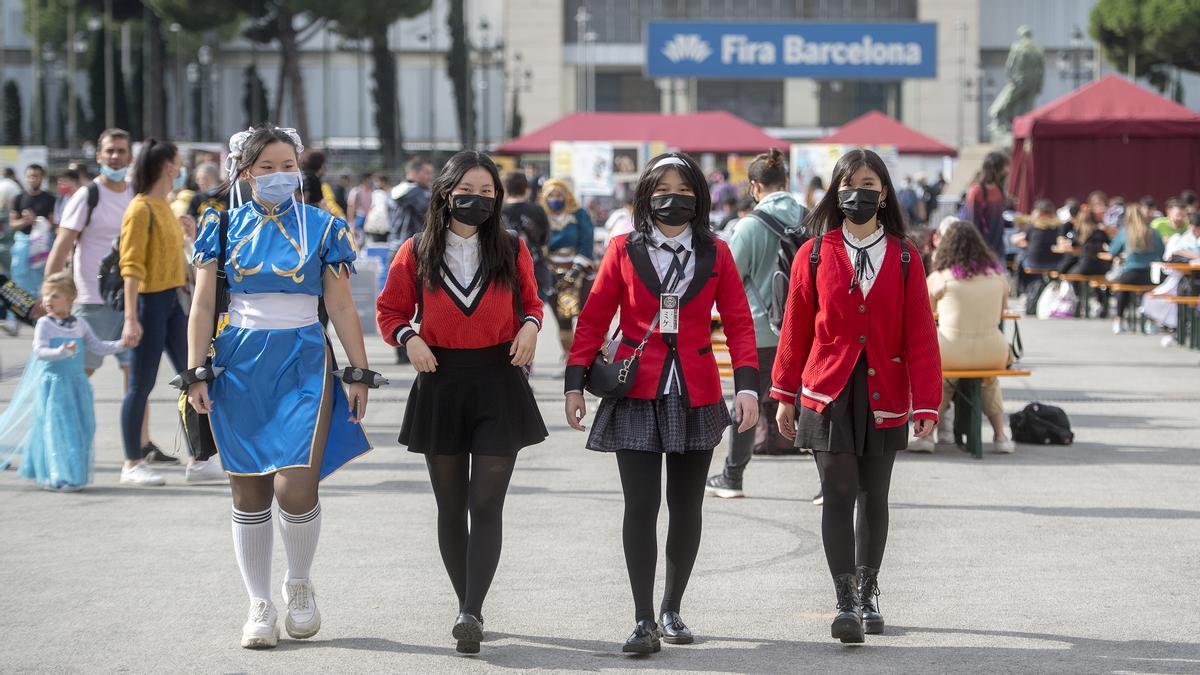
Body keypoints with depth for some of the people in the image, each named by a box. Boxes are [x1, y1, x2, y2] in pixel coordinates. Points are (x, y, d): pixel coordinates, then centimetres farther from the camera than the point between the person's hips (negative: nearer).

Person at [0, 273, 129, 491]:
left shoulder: (80, 325, 10)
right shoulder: (45, 324, -4)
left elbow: (98, 346, 14)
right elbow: (40, 350, -16)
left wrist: (121, 345, 1)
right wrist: (62, 351, -31)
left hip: (76, 383, 5)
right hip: (53, 383, -5)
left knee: (80, 429, 5)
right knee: (58, 428, -7)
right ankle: (60, 477, -4)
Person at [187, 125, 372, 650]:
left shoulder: (322, 228, 5)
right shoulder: (224, 227, 6)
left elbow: (342, 308, 5)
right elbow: (203, 305, 5)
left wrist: (361, 373, 2)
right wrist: (196, 373, -3)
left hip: (303, 364, -1)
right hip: (240, 365, 1)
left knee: (295, 486, -14)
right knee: (249, 492, 2)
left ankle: (300, 582, 11)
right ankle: (260, 606, 13)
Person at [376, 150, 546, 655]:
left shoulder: (512, 249, 3)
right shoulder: (417, 253, 2)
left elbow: (531, 300, 15)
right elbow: (389, 310, 9)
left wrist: (530, 326, -6)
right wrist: (408, 338, -11)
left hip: (499, 384, -1)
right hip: (440, 383, 1)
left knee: (486, 504, -10)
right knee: (451, 507, 7)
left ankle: (471, 613, -17)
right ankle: (468, 607, 19)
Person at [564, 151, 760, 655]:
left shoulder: (716, 255, 5)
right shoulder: (624, 251, 3)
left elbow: (739, 324, 2)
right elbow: (594, 320, 5)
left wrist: (747, 386, -10)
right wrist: (575, 384, -1)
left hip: (696, 397, 2)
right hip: (637, 396, -2)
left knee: (686, 507, 8)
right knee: (641, 505, -8)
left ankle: (672, 611, 23)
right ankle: (644, 622, -7)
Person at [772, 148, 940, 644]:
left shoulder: (905, 259, 1)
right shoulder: (815, 254, 0)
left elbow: (920, 336, -1)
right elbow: (796, 328, 5)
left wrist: (926, 403, -7)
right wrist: (785, 396, 6)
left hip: (883, 397, 1)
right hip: (828, 394, -1)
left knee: (874, 497, 12)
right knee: (838, 495, -8)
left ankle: (868, 595, 26)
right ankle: (845, 604, -7)